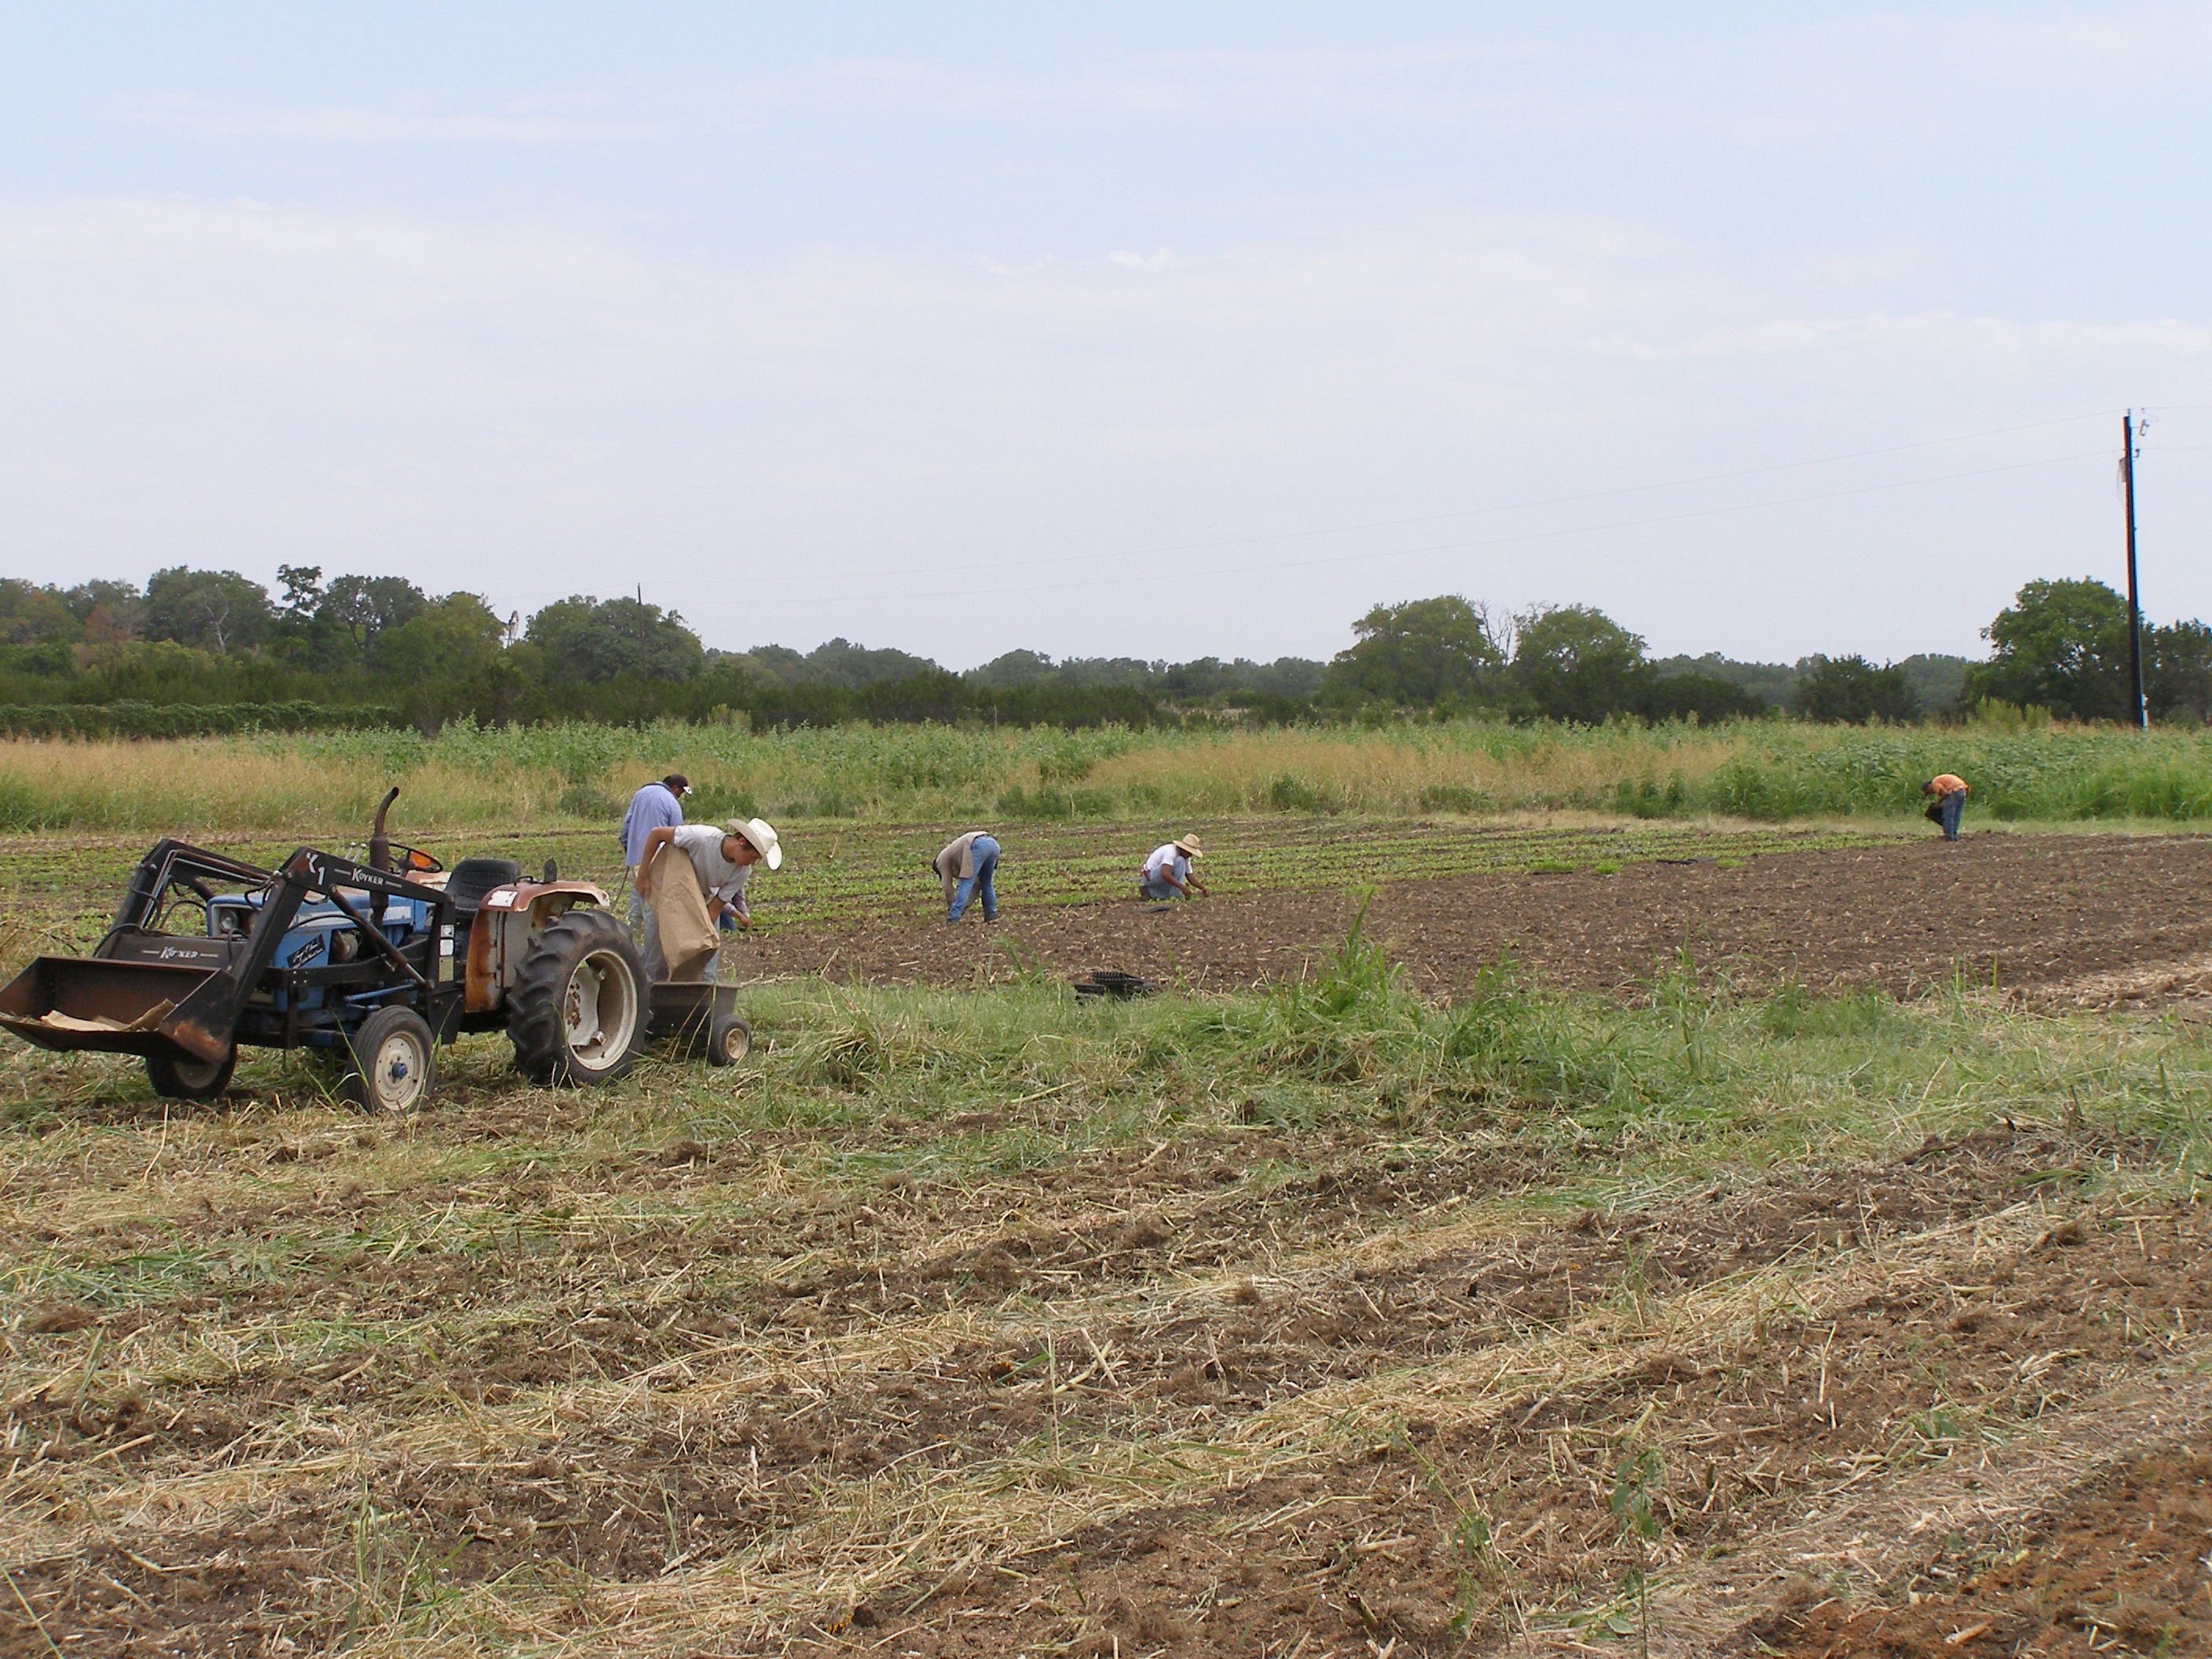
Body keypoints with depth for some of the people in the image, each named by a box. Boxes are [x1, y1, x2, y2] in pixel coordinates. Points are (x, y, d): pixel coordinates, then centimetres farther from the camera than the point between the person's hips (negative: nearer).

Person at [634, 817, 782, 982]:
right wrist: (643, 874, -24)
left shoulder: (742, 872, -22)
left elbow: (715, 906, -17)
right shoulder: (701, 837, -37)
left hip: (703, 897, 4)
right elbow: (656, 834, -26)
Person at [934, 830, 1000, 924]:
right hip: (993, 844, 7)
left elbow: (948, 886, 17)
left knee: (965, 885, -4)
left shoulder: (942, 860, 23)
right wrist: (966, 906, 29)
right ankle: (991, 915, 26)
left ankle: (952, 919, -9)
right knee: (986, 883, 23)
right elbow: (976, 883, 33)